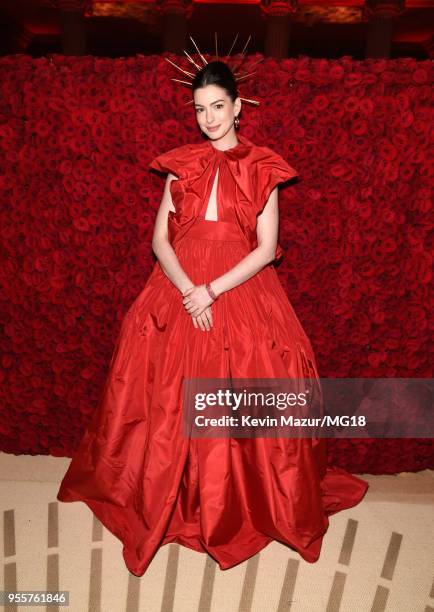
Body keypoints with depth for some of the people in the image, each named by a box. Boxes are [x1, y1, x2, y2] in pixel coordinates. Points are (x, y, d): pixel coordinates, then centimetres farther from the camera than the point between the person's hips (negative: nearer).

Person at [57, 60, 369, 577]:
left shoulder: (262, 168, 4)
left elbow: (266, 248, -3)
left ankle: (245, 504, 27)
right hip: (178, 291, 2)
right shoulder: (180, 165, 10)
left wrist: (213, 290, -15)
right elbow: (160, 239, 3)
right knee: (172, 404, 5)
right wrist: (188, 291, -13)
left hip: (241, 292, -2)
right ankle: (173, 502, 29)